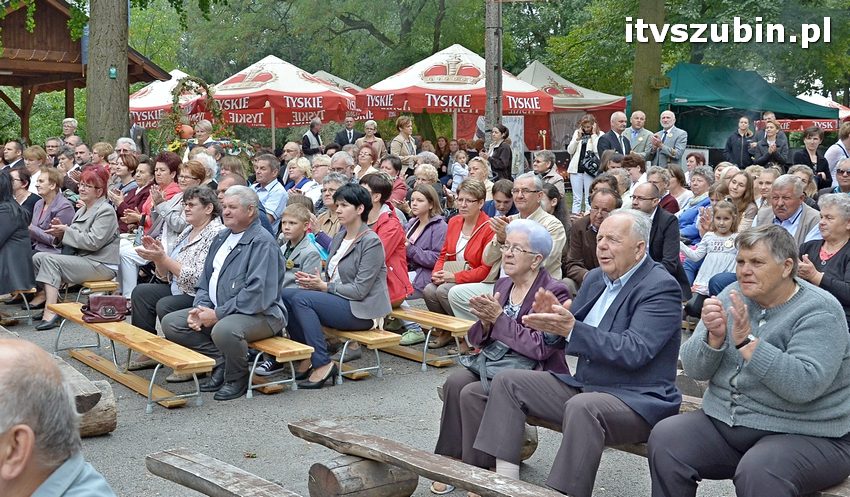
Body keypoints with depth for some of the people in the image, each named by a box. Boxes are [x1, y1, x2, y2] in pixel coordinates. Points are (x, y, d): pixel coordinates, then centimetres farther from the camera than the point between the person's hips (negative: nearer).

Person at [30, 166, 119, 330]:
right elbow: (72, 239, 17)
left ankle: (51, 311, -28)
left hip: (102, 265, -9)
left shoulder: (106, 211, -9)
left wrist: (66, 231, -14)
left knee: (50, 259, -23)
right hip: (81, 260, 9)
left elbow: (93, 242, -20)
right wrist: (60, 232, -4)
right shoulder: (82, 210, 19)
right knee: (38, 257, -5)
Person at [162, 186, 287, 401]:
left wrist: (217, 314, -21)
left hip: (260, 315, -9)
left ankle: (237, 379, -9)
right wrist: (200, 308, -2)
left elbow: (258, 294, -23)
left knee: (224, 330, -39)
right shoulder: (222, 237, 16)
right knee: (170, 322, -2)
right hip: (216, 311, 9)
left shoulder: (262, 242, -13)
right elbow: (205, 280, 19)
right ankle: (221, 361, -1)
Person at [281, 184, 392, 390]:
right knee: (285, 294, -10)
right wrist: (313, 281, -5)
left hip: (361, 311, -8)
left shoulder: (371, 242, -12)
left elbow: (360, 290, -17)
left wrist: (324, 286, -13)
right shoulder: (339, 237, 14)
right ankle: (307, 357, -5)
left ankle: (322, 363, -20)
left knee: (301, 299, -24)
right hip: (336, 301, 8)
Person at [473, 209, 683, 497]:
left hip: (638, 400, -8)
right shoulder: (596, 279, 10)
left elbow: (635, 351, -26)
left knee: (583, 407, -38)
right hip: (583, 386, 9)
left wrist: (571, 328, -32)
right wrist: (554, 319, -11)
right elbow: (567, 336, 13)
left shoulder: (661, 287, -13)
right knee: (507, 382, 1)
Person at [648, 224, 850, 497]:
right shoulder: (733, 296, 6)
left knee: (757, 473, -36)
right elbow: (694, 369, 2)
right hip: (725, 423, 6)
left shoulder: (820, 312, -10)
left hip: (805, 436, -5)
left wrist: (747, 341, -30)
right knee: (665, 438, -18)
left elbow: (805, 385, -26)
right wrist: (714, 336, -18)